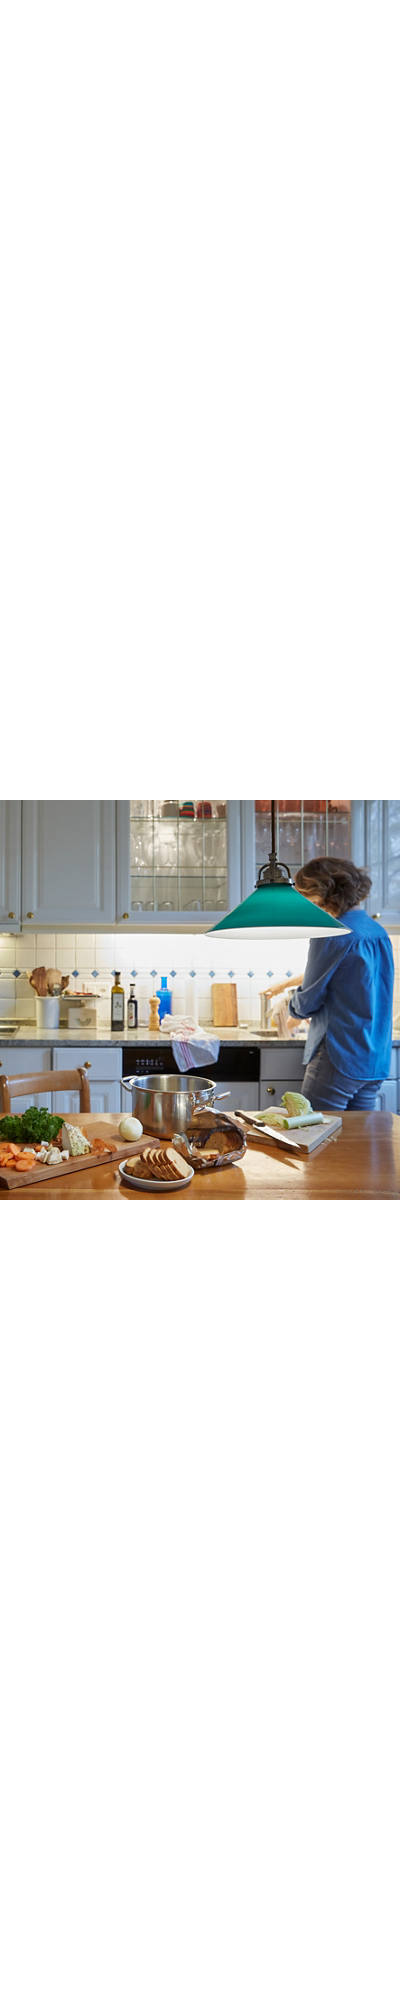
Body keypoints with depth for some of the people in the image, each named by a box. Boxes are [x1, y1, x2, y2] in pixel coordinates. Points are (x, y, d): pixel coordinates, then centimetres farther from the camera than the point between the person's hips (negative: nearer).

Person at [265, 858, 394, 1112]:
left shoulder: (332, 936, -15)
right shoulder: (377, 931, 11)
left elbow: (306, 1004, -6)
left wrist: (294, 1003, 17)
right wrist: (288, 982, 39)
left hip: (339, 1058, -8)